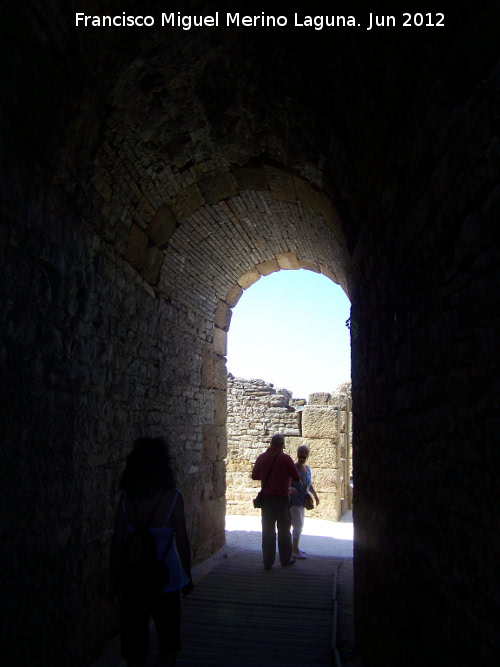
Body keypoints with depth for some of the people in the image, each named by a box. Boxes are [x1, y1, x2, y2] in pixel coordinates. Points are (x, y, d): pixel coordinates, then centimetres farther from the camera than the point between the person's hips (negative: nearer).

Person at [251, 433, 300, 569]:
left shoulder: (261, 457, -1)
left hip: (266, 497, 3)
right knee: (284, 530, 12)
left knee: (267, 530, 9)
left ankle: (268, 562, 11)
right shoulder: (286, 458, -12)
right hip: (282, 498, -3)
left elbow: (254, 476, 9)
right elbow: (296, 478, -8)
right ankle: (285, 559, 20)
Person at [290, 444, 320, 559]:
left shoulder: (307, 469, 7)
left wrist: (315, 495, 8)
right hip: (293, 502, -8)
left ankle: (293, 548, 27)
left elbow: (309, 484, 19)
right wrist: (291, 489, -38)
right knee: (298, 526, -5)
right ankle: (295, 551, 6)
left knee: (299, 526, 15)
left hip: (301, 502, 8)